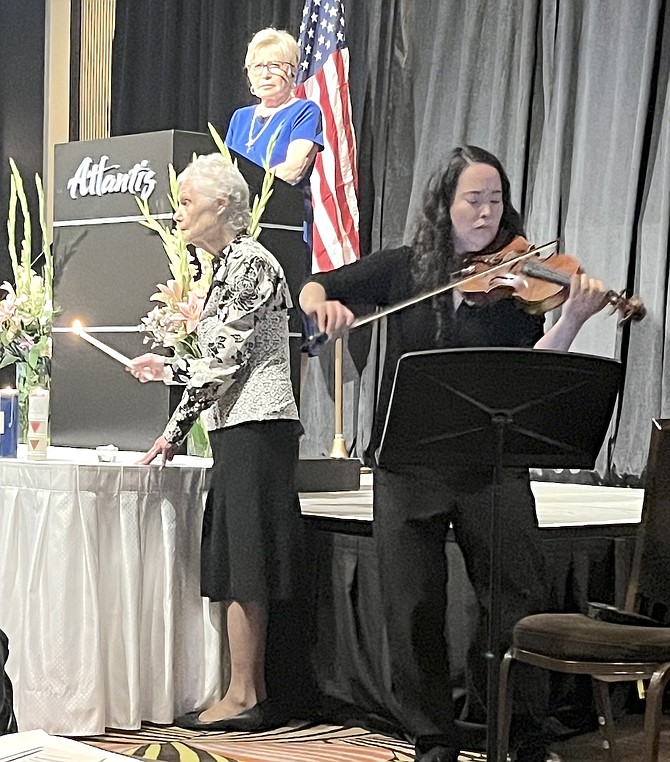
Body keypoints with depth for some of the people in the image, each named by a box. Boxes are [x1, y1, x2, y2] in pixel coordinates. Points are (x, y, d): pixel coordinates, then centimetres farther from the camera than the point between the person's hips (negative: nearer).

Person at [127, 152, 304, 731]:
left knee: (242, 566, -7)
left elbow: (225, 361, -15)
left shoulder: (251, 263, -10)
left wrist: (166, 369, -1)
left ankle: (244, 699, -2)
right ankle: (253, 695, 13)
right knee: (236, 567, 9)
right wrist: (174, 433, 17)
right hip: (239, 428, 10)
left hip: (256, 427, -10)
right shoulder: (229, 266, 19)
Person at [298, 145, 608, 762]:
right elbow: (312, 289, 12)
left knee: (519, 598, -4)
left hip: (491, 463, -1)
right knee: (414, 607, 4)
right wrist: (325, 304, -11)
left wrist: (572, 320, -25)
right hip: (408, 463, 1)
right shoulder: (404, 270, 6)